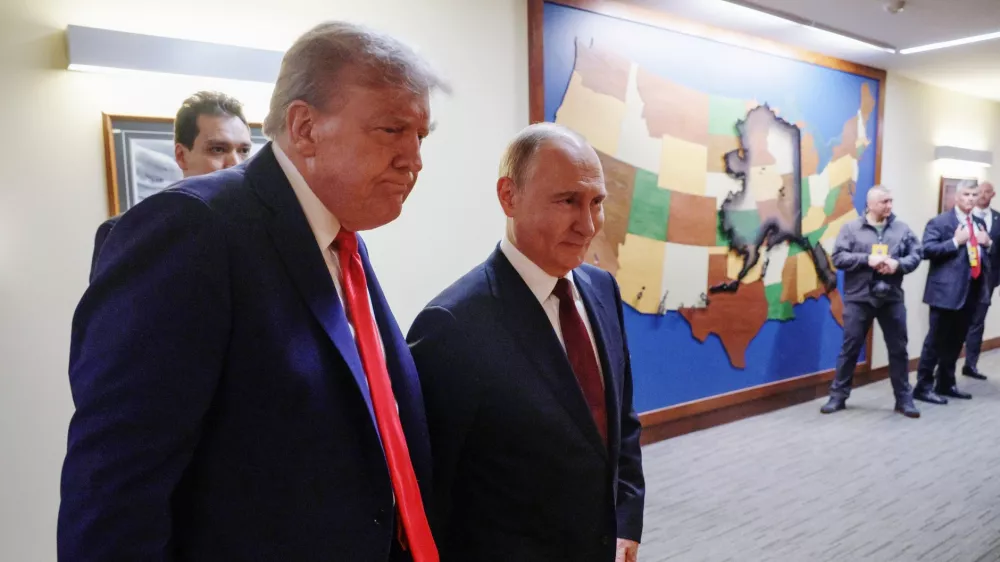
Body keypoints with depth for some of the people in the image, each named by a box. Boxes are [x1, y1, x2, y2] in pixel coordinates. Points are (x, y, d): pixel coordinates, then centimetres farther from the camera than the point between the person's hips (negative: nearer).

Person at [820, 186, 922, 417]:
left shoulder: (902, 228, 7)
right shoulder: (851, 228, 0)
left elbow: (916, 255, 5)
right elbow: (838, 258, -7)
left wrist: (898, 264, -14)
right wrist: (867, 259, -18)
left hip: (892, 298, 3)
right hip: (859, 298, -2)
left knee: (898, 349, 9)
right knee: (850, 348, 5)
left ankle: (903, 398, 22)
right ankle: (838, 395, 15)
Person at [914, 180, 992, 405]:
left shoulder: (979, 223, 16)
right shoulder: (939, 222, -6)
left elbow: (985, 252, 23)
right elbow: (927, 250, -17)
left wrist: (988, 243, 3)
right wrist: (955, 241, -20)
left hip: (972, 291, 7)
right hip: (947, 291, -7)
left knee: (956, 341, 14)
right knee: (936, 341, -3)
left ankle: (946, 383, 25)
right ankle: (923, 387, 4)